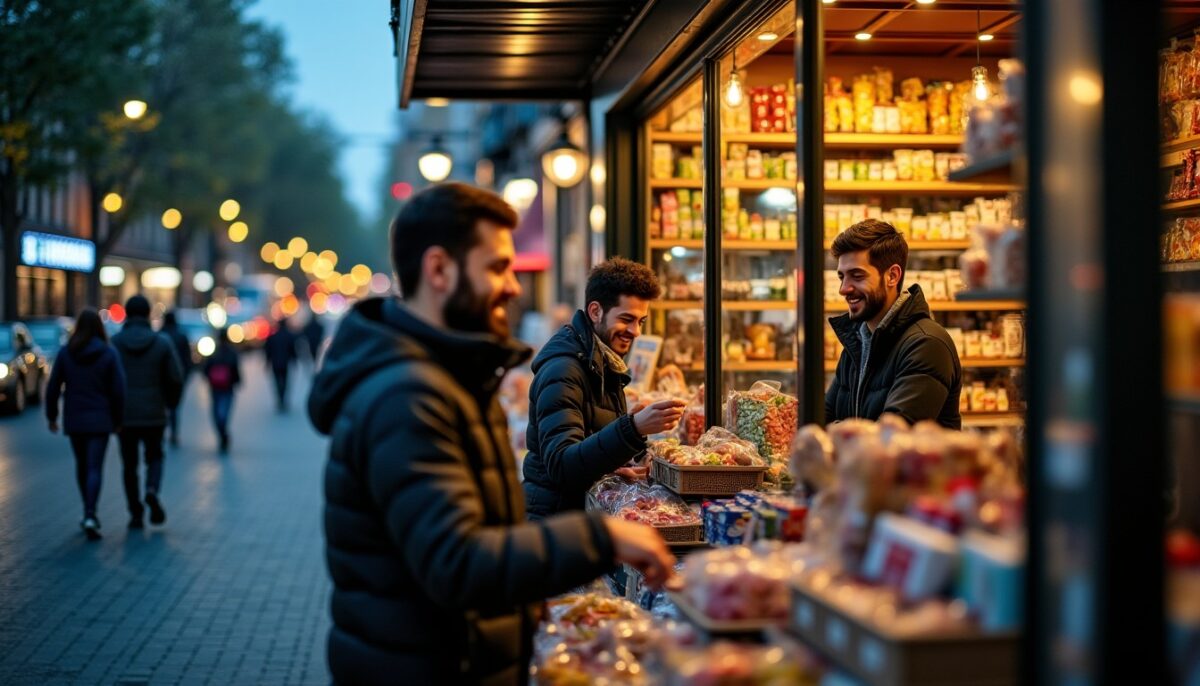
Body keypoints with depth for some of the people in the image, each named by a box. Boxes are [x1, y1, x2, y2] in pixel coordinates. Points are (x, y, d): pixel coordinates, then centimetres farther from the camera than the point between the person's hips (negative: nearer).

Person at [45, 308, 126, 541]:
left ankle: (89, 513, 27)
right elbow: (118, 389, -7)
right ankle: (90, 515, -20)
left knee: (82, 465, 19)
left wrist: (52, 416, 11)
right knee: (95, 468, -4)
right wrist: (118, 419, 4)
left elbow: (53, 387, 0)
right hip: (99, 420, -2)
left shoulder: (66, 353, 0)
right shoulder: (108, 353, -5)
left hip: (73, 420, 2)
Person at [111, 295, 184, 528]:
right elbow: (176, 378, -5)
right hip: (154, 414, 0)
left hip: (123, 415, 0)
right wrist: (170, 402, 15)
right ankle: (152, 491, -10)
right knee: (155, 457, 18)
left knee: (129, 464, 12)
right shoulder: (162, 342, -4)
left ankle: (136, 514, 11)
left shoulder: (113, 343, -5)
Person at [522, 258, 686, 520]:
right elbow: (561, 466, -27)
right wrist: (635, 427, -36)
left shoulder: (603, 365, 15)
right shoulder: (562, 370, -15)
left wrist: (617, 468, 5)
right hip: (556, 517, -9)